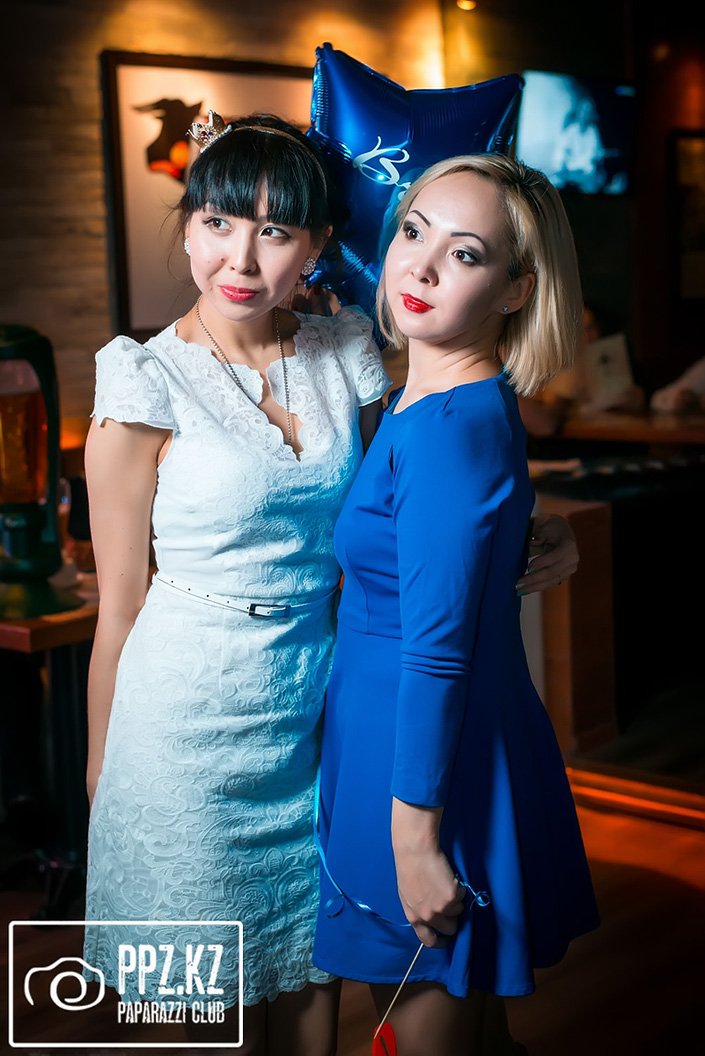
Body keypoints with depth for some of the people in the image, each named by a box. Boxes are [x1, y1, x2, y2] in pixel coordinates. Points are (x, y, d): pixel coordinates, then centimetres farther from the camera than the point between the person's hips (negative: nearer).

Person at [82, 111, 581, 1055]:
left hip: (320, 696, 4)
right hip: (195, 713, -4)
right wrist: (101, 778, -2)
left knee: (312, 975, 18)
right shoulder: (148, 390, -12)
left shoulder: (346, 358, 1)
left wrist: (527, 549, -6)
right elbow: (120, 609, -7)